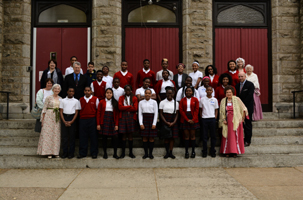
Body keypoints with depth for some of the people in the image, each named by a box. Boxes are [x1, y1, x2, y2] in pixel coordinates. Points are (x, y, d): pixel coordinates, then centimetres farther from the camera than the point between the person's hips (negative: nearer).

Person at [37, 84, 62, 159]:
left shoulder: (61, 99, 10)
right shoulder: (48, 98, -1)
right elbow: (44, 109, -2)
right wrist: (42, 119, -6)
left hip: (57, 119, 4)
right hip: (49, 117, -4)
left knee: (56, 135, 4)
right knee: (48, 134, -3)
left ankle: (55, 152, 10)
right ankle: (48, 152, 2)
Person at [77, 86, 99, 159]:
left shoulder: (95, 99, 4)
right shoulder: (81, 100, 12)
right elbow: (79, 109, 15)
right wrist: (80, 117, 4)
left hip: (92, 120, -2)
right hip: (83, 120, 2)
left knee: (93, 137, 1)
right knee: (82, 137, 2)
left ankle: (94, 153, 9)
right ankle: (82, 153, 11)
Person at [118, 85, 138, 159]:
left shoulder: (134, 98, 6)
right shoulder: (121, 98, 8)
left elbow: (135, 108, -6)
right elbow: (120, 107, -7)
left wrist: (125, 108, -7)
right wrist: (130, 107, -9)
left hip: (131, 117, 0)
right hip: (123, 117, 0)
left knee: (130, 135, 4)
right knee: (124, 135, 1)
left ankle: (131, 152, 11)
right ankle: (123, 153, 7)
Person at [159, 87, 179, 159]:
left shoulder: (176, 103, 6)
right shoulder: (162, 102, 1)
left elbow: (177, 114, 6)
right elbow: (161, 114, -1)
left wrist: (174, 122, -9)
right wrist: (166, 122, -11)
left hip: (173, 122, 1)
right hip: (165, 121, -1)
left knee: (172, 137, 1)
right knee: (166, 137, 0)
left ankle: (171, 152, 8)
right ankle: (167, 152, 9)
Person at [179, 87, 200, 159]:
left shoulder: (195, 100, 4)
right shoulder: (182, 100, 5)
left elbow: (196, 110, 0)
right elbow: (181, 110, 0)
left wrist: (193, 119, -10)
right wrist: (187, 119, -8)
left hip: (193, 119, 0)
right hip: (185, 119, 1)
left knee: (193, 135, 2)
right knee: (186, 136, 1)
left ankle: (193, 151, 8)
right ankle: (186, 152, 4)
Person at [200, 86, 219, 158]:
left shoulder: (214, 100, 6)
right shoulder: (202, 99, 4)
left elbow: (216, 110, 10)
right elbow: (200, 109, 10)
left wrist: (215, 117, 0)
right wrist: (201, 117, 1)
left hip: (212, 119, 1)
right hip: (204, 119, 0)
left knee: (213, 135, 3)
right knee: (204, 136, 3)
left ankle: (212, 151, 12)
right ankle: (204, 152, 9)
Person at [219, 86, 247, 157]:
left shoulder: (237, 99, -3)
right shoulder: (223, 101, 6)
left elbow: (243, 109, 3)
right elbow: (221, 112, 9)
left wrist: (242, 118, 3)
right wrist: (223, 120, -3)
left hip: (235, 121, -2)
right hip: (227, 121, 2)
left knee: (236, 135, -1)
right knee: (227, 136, 2)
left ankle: (235, 151, 6)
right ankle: (227, 151, 9)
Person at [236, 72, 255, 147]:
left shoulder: (250, 84, -4)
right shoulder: (237, 85, 14)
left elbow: (249, 96, -11)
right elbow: (237, 96, 13)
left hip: (247, 108, -5)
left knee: (248, 124, -1)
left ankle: (247, 141, 3)